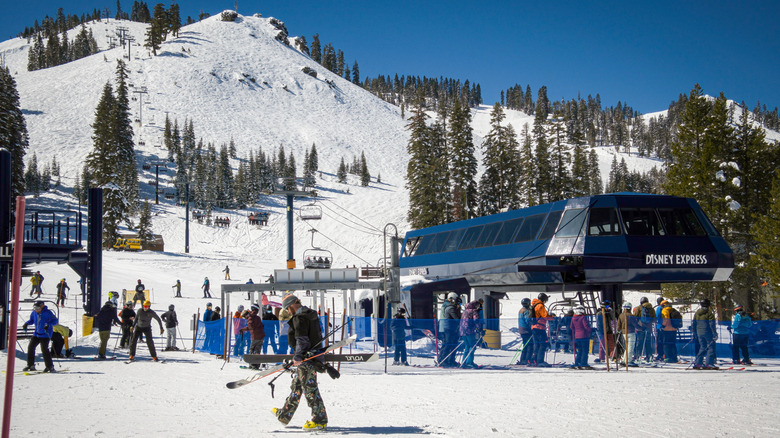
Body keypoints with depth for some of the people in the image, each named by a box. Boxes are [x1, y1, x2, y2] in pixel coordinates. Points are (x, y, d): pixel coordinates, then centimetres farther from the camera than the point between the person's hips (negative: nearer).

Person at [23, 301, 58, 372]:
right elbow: (31, 320, 18)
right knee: (30, 347, 2)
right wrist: (26, 324, -1)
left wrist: (48, 325, -30)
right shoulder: (34, 312, 1)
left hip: (45, 335, -7)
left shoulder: (47, 313, -16)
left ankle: (50, 367, -6)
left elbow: (55, 320, -15)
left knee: (44, 349, -15)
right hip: (36, 334, 7)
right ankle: (31, 365, 16)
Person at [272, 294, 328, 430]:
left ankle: (320, 420, -6)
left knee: (309, 388, -7)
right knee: (296, 386, 17)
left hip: (306, 358, -11)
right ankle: (284, 415, 27)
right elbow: (318, 335, 23)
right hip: (315, 353, 11)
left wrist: (298, 356, -25)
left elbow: (301, 339, -22)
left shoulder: (299, 318, -15)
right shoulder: (311, 314, 15)